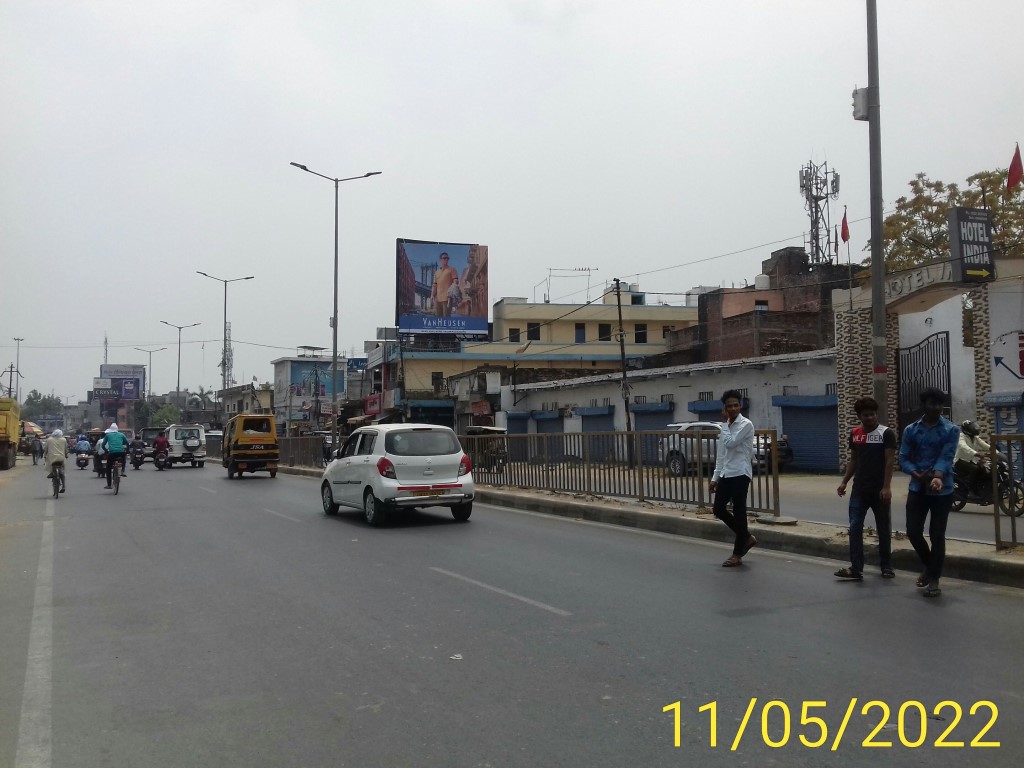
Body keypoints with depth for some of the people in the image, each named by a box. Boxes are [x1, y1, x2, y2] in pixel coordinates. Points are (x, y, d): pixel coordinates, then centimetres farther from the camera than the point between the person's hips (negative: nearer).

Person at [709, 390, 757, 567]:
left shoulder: (746, 424, -9)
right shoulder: (725, 426, 14)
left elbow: (730, 443, -22)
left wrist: (725, 422, -11)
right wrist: (715, 477, 14)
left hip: (740, 474, -8)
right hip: (726, 474, 8)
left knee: (739, 512, -1)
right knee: (719, 509, 8)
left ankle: (737, 555, 7)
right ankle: (747, 538, 26)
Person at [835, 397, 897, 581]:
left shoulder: (886, 433, -7)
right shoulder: (855, 434, 8)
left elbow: (890, 461, -12)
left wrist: (886, 487, -19)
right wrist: (844, 482, 7)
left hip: (879, 489, -4)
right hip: (859, 489, 4)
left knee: (883, 529, 7)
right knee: (855, 528, -2)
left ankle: (886, 566, 21)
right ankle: (856, 569, -2)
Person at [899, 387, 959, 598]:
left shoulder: (951, 430, -3)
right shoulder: (911, 430, 5)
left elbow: (946, 457, -14)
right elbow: (903, 459, 2)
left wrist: (938, 477, -33)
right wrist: (917, 475, -18)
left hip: (942, 490, -3)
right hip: (917, 489, 3)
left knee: (937, 535, 1)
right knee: (913, 531, 3)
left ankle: (934, 578, 13)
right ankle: (929, 566, 29)